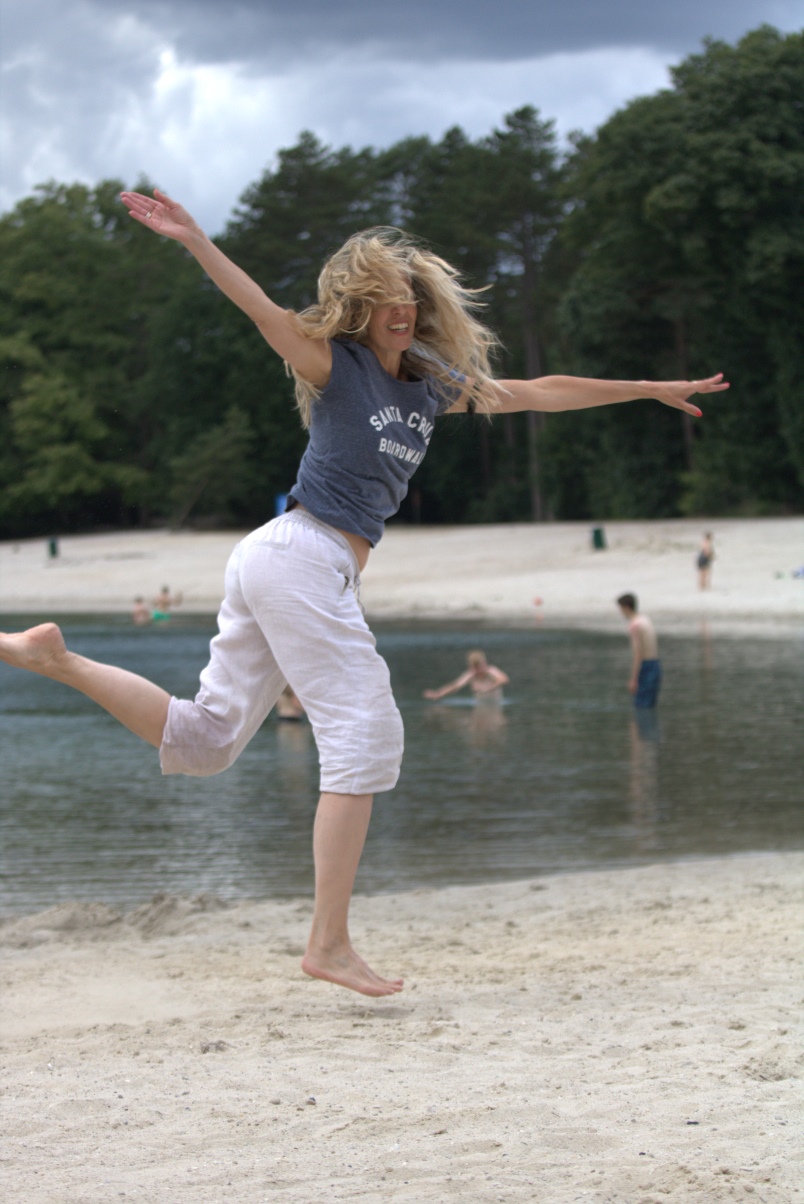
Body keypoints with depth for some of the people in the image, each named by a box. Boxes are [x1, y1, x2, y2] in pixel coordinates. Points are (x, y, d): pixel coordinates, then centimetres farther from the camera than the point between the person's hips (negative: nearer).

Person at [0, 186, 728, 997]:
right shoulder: (336, 364, -3)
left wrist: (654, 390, 28)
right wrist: (193, 241, -34)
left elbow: (542, 393, 23)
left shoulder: (433, 385, 18)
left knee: (205, 740, 9)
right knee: (366, 736, -8)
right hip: (302, 556, -8)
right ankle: (328, 944, -8)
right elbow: (265, 312, -18)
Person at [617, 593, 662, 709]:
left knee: (642, 705, -5)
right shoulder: (645, 620, 14)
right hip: (655, 664, 9)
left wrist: (633, 680, -17)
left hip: (645, 667, -9)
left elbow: (637, 654, -19)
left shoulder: (634, 626, -15)